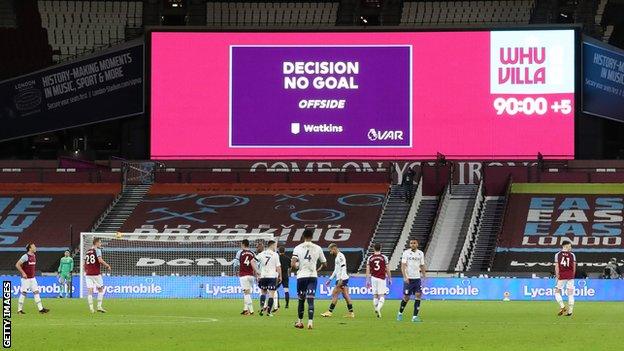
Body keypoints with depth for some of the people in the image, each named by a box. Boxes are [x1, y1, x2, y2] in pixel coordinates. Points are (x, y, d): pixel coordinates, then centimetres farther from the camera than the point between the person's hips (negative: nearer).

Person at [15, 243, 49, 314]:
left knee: (36, 292, 4)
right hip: (26, 278, -8)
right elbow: (17, 265, -17)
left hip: (32, 278, 8)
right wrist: (23, 273, -19)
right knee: (23, 293, -2)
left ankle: (40, 309, 4)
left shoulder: (34, 256, 10)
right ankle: (19, 310, 6)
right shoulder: (25, 256, -15)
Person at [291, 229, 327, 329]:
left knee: (301, 299, 14)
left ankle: (299, 322, 25)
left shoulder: (298, 248, -2)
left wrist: (297, 267, 12)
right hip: (313, 276, 0)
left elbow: (293, 264, -11)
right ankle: (310, 322, -18)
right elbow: (324, 263, 11)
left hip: (301, 276, 0)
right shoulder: (317, 248, 2)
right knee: (310, 300, -4)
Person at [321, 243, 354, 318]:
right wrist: (330, 279, 28)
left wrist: (341, 279, -26)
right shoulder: (337, 257, 20)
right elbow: (336, 270, 28)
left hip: (342, 279, -10)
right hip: (340, 279, 10)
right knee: (346, 296, 7)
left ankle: (330, 312, -5)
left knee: (334, 294, -7)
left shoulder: (340, 256, -11)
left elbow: (343, 268, -20)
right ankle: (351, 313, 5)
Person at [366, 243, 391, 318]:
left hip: (373, 278, 2)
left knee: (375, 295, 12)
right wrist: (389, 279, 11)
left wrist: (367, 281, 8)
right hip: (382, 278, -2)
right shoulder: (384, 257, -3)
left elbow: (368, 271, 3)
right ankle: (379, 308, -24)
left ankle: (376, 309, 10)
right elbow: (387, 270, 0)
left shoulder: (370, 258, 2)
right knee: (382, 296, -1)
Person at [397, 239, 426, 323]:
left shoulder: (420, 253, 9)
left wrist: (424, 276, 12)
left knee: (418, 296, -9)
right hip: (408, 278, -3)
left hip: (417, 278, 3)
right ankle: (400, 313, 24)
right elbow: (403, 266, -9)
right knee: (406, 297, 1)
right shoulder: (406, 253, -3)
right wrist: (405, 277, -19)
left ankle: (415, 316, -7)